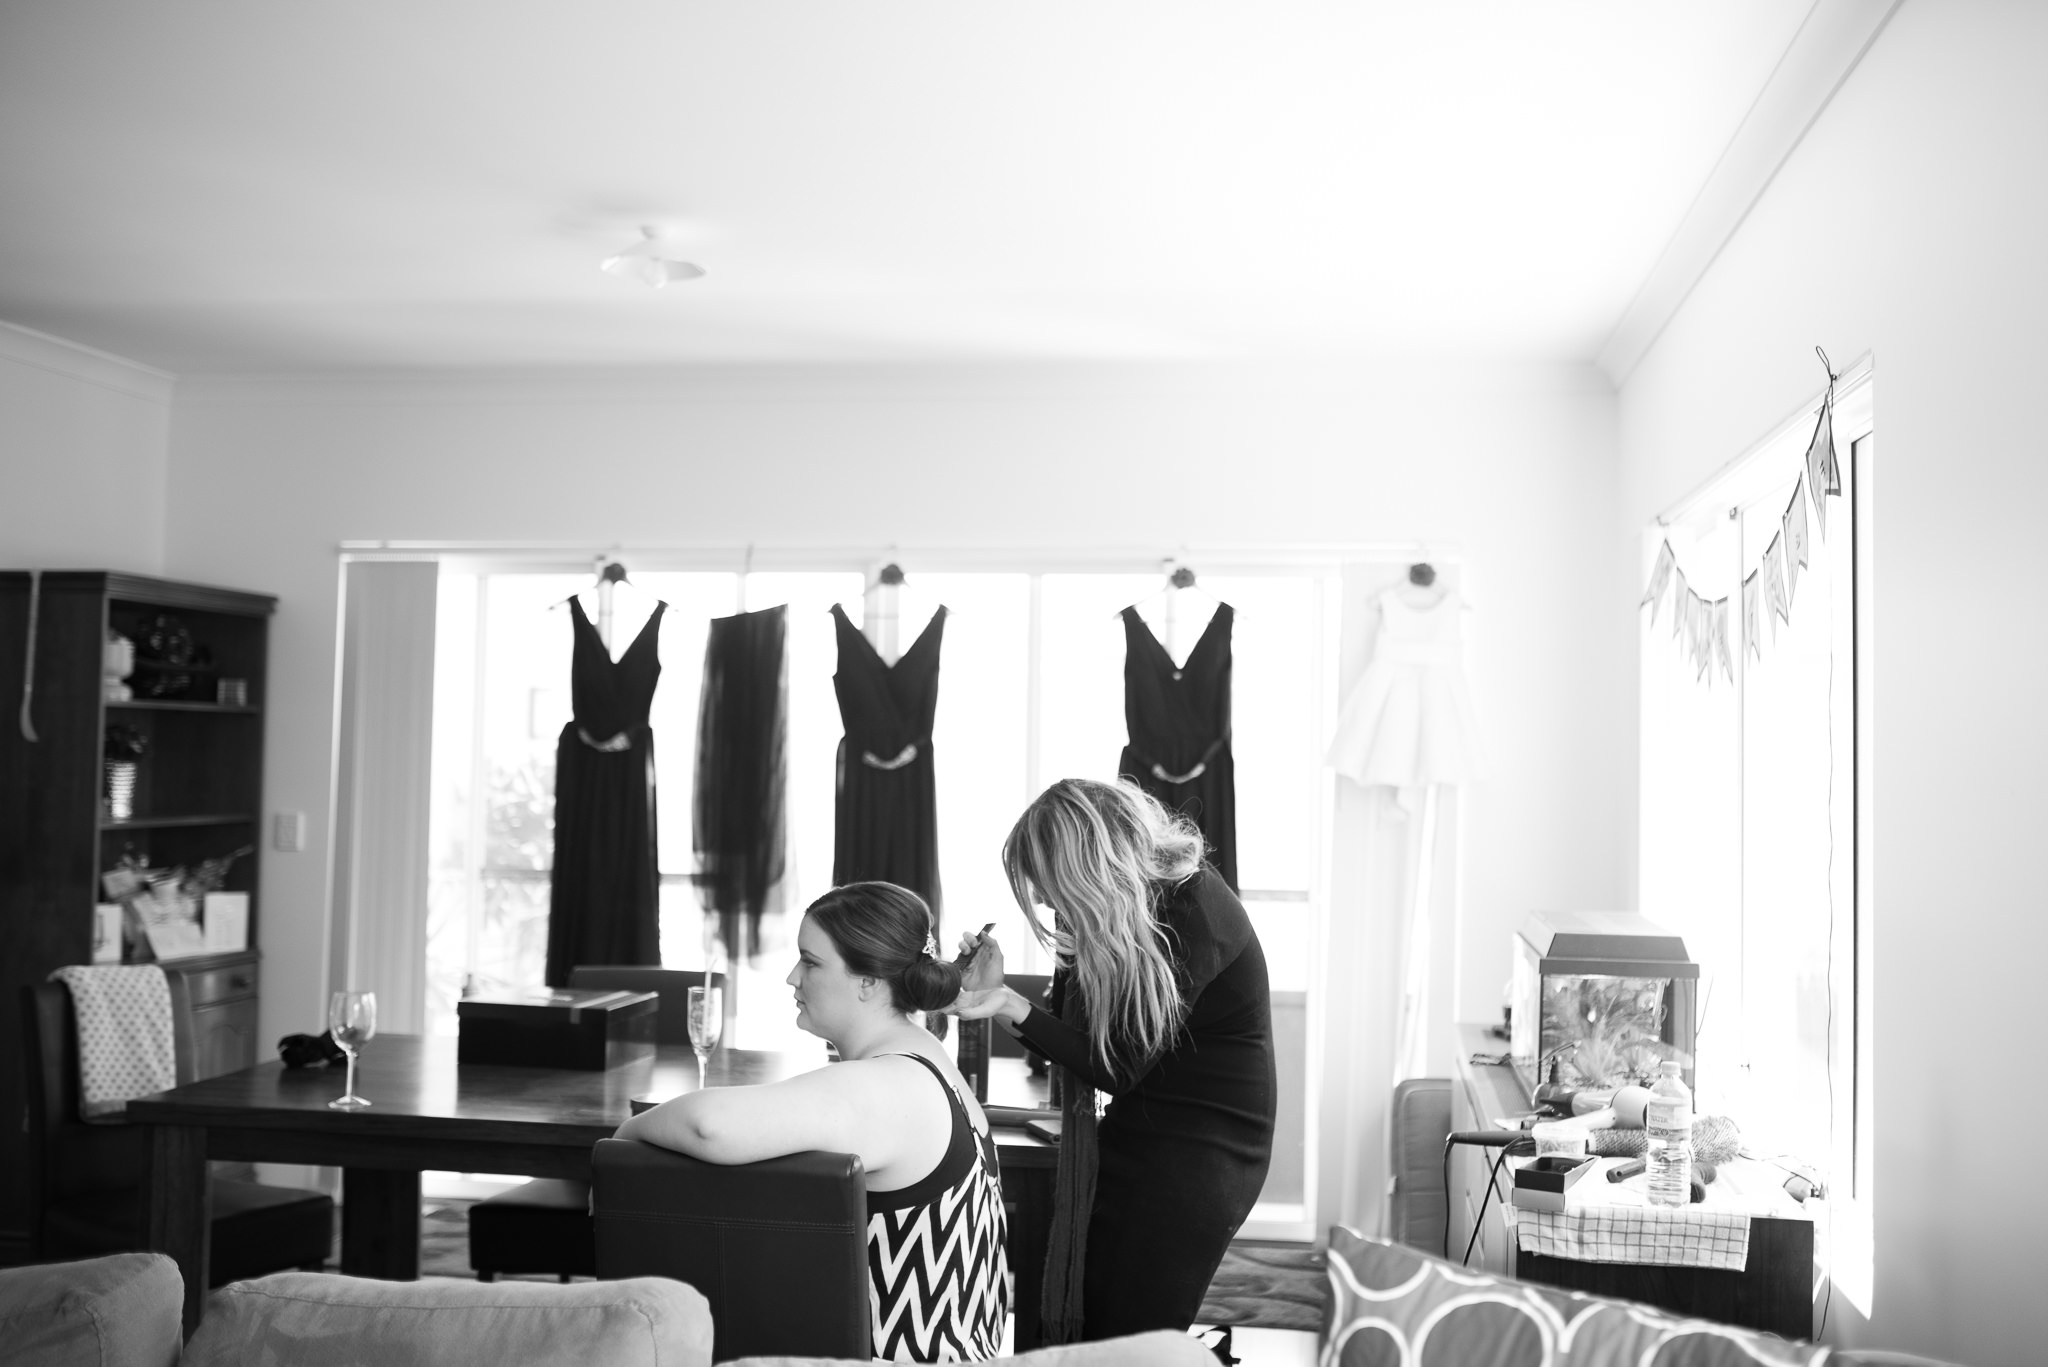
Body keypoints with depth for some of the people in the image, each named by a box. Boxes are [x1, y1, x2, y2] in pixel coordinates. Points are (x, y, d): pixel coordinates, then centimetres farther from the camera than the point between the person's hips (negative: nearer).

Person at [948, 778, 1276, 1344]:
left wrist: (1010, 1006, -26)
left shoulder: (1194, 917, -24)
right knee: (1070, 1325, 9)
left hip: (1199, 1162, -8)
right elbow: (1076, 1024, 4)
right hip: (1136, 1141, 8)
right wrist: (994, 990, -9)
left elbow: (1117, 1067, -21)